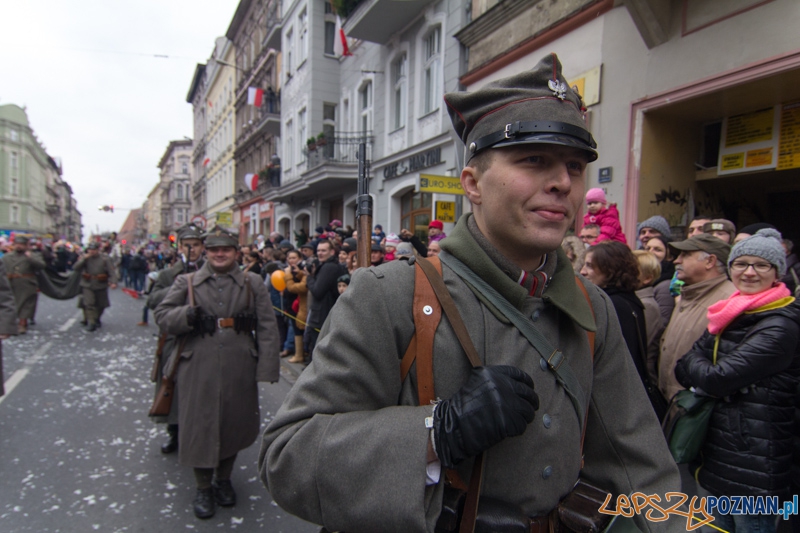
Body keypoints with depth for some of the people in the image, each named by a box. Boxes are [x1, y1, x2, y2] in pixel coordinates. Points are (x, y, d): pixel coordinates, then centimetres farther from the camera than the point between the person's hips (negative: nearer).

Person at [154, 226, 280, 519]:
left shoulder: (253, 283, 3)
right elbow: (162, 315, 6)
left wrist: (266, 369, -9)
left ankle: (224, 479, 37)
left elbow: (267, 328, -2)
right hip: (198, 371, 0)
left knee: (235, 424, 13)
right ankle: (204, 487, 28)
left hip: (240, 370, 1)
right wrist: (188, 315, -16)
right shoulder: (187, 282, 6)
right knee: (200, 426, 6)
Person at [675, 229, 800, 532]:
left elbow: (716, 378, -23)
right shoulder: (730, 315, 9)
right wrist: (706, 376, -16)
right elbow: (683, 369, 3)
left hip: (753, 470, -7)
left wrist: (694, 367, -3)